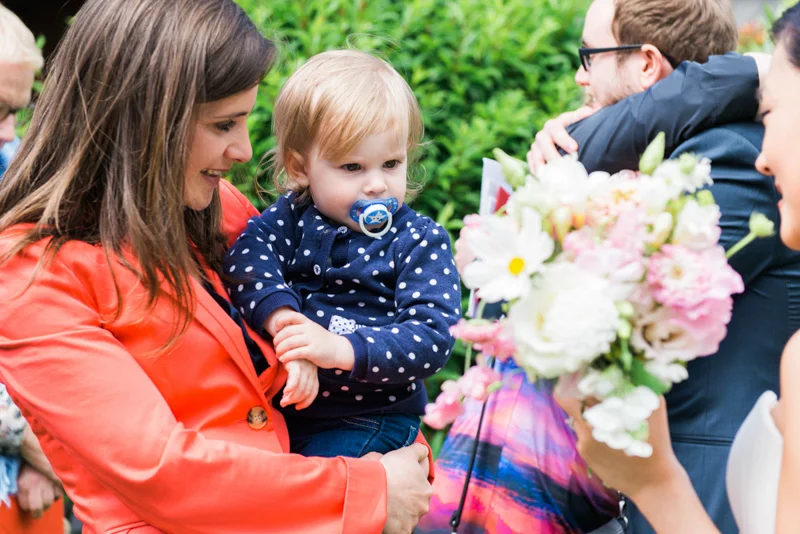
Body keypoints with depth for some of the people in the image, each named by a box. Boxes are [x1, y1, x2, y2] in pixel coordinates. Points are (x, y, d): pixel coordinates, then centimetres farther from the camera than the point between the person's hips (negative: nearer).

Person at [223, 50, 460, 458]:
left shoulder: (420, 241, -4)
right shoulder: (291, 219, 4)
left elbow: (432, 336, -15)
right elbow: (248, 258, -17)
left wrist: (342, 349, -29)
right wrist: (284, 321, -35)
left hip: (371, 417, -3)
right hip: (282, 404, 4)